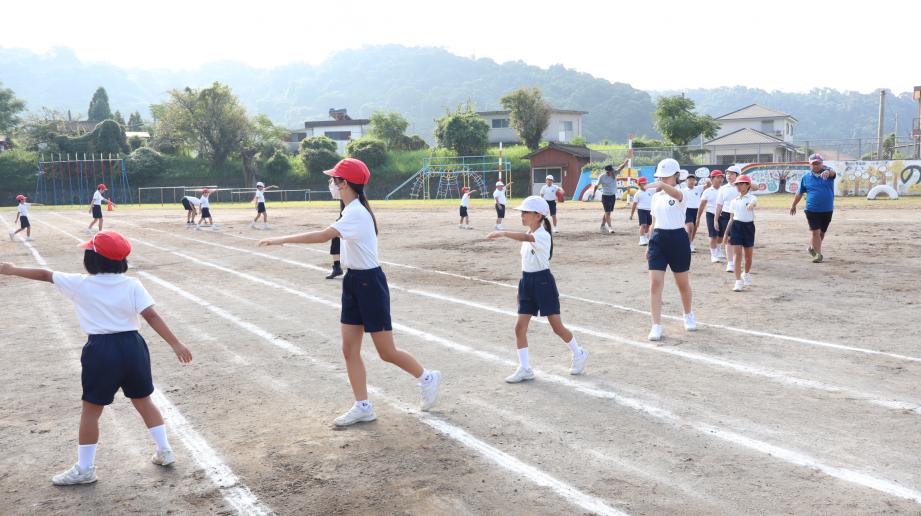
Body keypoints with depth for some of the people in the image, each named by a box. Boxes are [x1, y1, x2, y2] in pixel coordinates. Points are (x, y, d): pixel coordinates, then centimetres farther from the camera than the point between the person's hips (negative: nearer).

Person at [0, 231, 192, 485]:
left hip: (101, 350, -2)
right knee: (143, 401, 17)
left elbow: (45, 274, 11)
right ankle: (164, 451, 23)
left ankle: (84, 469, 19)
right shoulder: (132, 285, -3)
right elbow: (152, 316, -10)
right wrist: (175, 344, -11)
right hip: (132, 346, 2)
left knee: (91, 410, 11)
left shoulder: (80, 284, -3)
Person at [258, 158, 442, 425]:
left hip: (369, 283, -9)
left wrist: (282, 240, -34)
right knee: (349, 349, 7)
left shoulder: (356, 213, -23)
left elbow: (323, 236, -35)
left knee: (387, 352, 3)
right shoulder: (354, 210, 8)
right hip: (354, 282, 9)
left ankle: (427, 378, 26)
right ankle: (363, 406, 15)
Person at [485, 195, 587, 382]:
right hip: (527, 281, 8)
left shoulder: (543, 235, -17)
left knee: (557, 326, 3)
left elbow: (525, 238, -39)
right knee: (520, 327, -1)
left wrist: (503, 233, -49)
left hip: (543, 281, -8)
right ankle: (524, 368, 7)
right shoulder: (529, 236, 10)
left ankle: (579, 354, 28)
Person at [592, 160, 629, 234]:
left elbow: (621, 167, -12)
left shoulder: (614, 174, -2)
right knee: (607, 212, -9)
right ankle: (609, 227, -12)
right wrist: (593, 193, 4)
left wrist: (626, 161, -26)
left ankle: (603, 225, 28)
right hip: (605, 196, -4)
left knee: (608, 212, 13)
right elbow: (597, 185, 1)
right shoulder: (602, 177, -11)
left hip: (613, 196, 4)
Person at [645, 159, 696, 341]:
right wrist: (649, 244, 14)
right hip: (658, 239, 4)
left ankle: (688, 315, 39)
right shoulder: (656, 196, 10)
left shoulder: (681, 193, -8)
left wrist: (662, 185, -56)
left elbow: (676, 194, -35)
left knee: (682, 283, 13)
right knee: (655, 284, -7)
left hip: (677, 239, -4)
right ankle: (656, 326, -3)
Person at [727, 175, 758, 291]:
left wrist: (751, 204, -56)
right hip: (736, 226, 2)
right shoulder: (734, 200, 9)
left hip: (748, 226, -2)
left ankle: (746, 274, 39)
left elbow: (754, 202, -31)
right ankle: (738, 281, -7)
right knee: (738, 254, -6)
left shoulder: (751, 198, -4)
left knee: (748, 255, 11)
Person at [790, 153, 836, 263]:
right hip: (812, 210, -1)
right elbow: (800, 193, 12)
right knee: (816, 232, -5)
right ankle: (819, 254, 3)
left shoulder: (828, 172, -2)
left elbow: (832, 172, -29)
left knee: (822, 232, 14)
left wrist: (827, 172, -53)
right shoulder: (806, 177, 2)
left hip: (827, 210, 1)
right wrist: (793, 206, 18)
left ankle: (812, 246, 37)